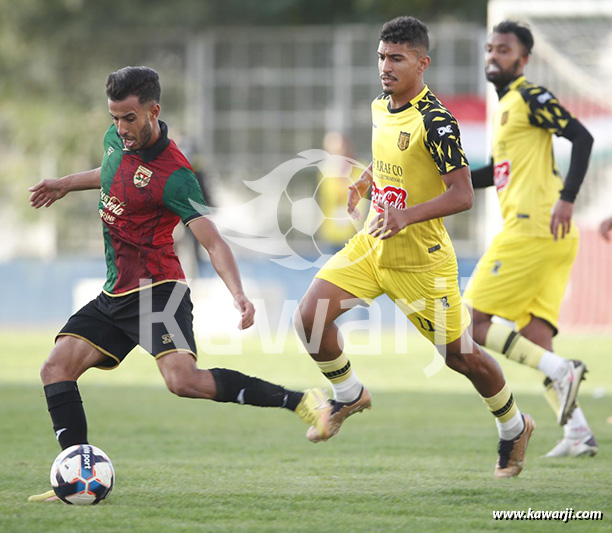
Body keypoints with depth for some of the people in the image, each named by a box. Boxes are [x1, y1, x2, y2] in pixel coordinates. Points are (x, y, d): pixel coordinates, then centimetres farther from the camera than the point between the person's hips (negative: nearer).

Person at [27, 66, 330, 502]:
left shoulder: (173, 175, -20)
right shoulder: (117, 140, 4)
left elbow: (213, 241, -23)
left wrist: (238, 294, -37)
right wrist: (66, 184, 32)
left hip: (156, 292, -8)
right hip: (114, 297, 8)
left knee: (183, 379, -27)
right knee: (56, 368, -7)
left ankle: (298, 400, -17)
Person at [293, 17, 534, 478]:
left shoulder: (435, 121, -21)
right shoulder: (380, 108, 4)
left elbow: (462, 195, -24)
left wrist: (406, 215, -35)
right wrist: (363, 183, 7)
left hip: (420, 258, -7)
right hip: (371, 246, 7)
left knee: (461, 354, 4)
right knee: (310, 316, -9)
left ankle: (514, 427, 29)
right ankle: (349, 396, 16)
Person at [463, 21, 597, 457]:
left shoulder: (531, 97, -5)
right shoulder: (507, 104, 23)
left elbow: (582, 138, -16)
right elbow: (503, 170, 35)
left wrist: (566, 199, -24)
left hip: (533, 228, -9)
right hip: (549, 240, 9)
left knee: (473, 323, -8)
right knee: (534, 342, 4)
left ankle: (561, 371, -15)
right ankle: (578, 433, -2)